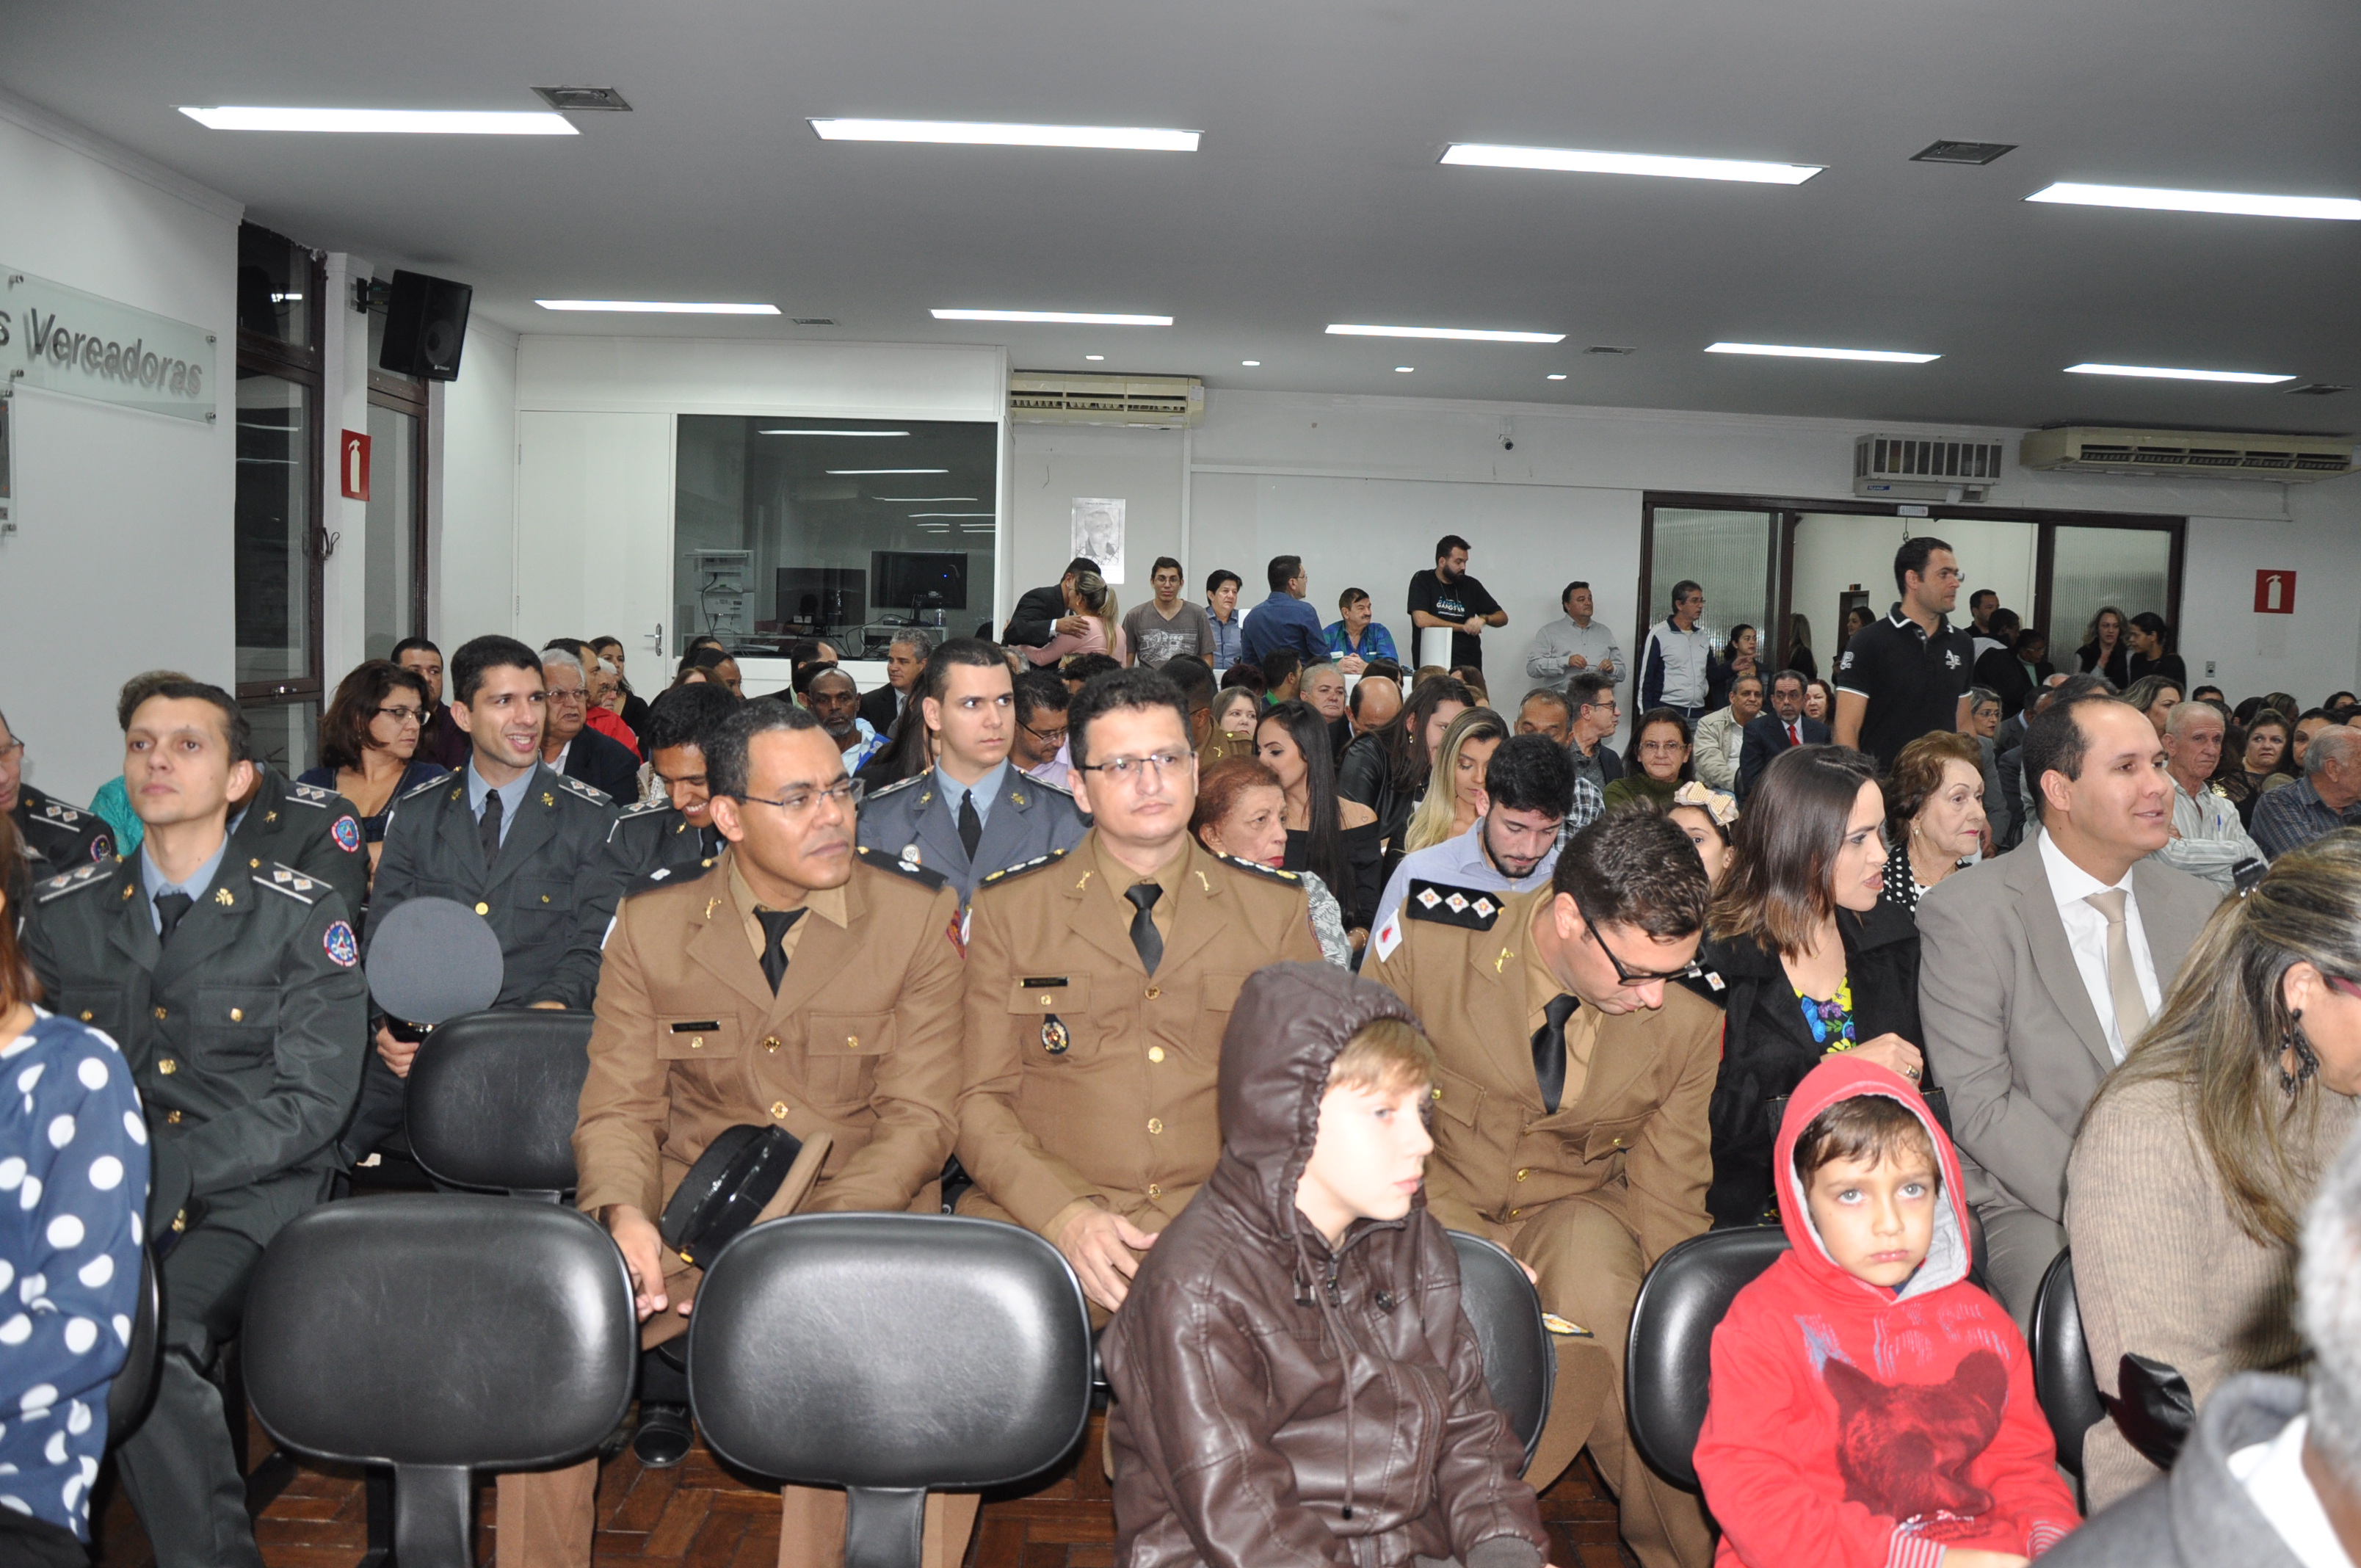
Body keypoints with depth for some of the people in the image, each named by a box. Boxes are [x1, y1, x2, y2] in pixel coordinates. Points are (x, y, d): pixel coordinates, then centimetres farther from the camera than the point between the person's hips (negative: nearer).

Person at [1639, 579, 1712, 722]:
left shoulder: (1702, 637, 16)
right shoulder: (1659, 634, -2)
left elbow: (1711, 676, 20)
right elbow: (1645, 678, -3)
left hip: (1698, 715, 5)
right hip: (1667, 713, -5)